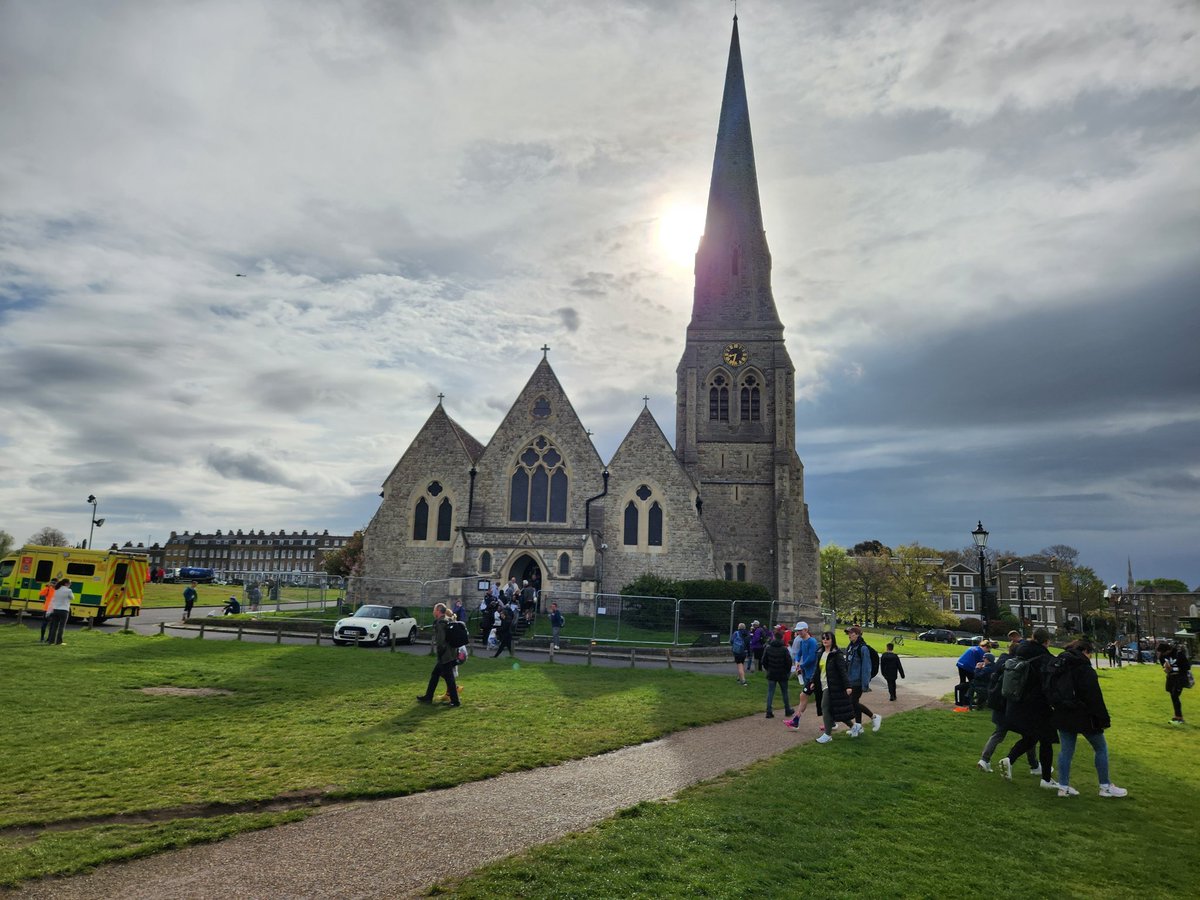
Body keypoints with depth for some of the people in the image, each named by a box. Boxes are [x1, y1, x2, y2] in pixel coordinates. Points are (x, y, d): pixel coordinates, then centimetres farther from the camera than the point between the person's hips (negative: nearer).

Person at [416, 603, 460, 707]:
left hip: (445, 655, -10)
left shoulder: (440, 622, -16)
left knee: (448, 677, -2)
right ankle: (428, 696, 29)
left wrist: (439, 652, -12)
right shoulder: (449, 621, 12)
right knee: (435, 674, 19)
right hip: (451, 654, 10)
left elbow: (441, 641, -22)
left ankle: (455, 701, 4)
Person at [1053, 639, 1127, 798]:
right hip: (1083, 717, -6)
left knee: (1065, 750, 9)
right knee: (1101, 748, 12)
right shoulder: (1086, 670, -15)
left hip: (1063, 716, 7)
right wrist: (1104, 719, -12)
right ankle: (1105, 786, 18)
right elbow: (1095, 698, -18)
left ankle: (1063, 787, 9)